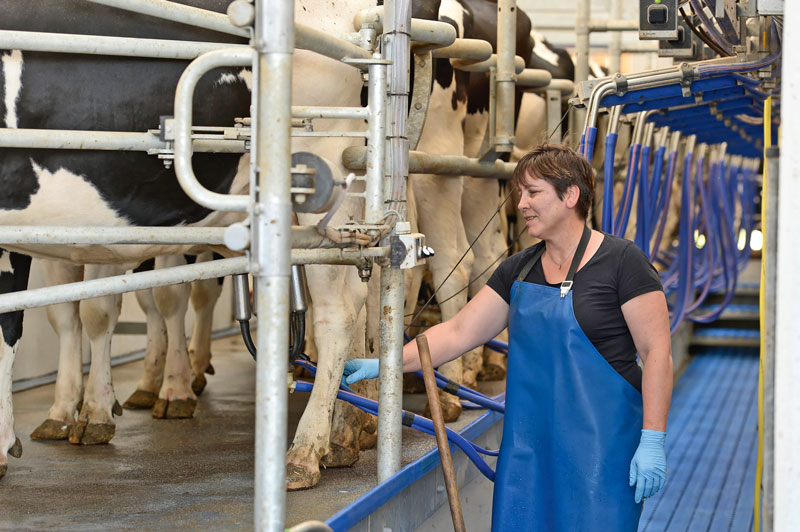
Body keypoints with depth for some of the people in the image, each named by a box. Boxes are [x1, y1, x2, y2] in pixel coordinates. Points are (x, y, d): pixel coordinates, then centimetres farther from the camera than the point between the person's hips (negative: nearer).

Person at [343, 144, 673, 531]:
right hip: (529, 444, 6)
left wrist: (652, 440, -15)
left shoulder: (621, 262, -8)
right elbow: (459, 332, 10)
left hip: (602, 446, -6)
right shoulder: (518, 270, 11)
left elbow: (657, 351, -10)